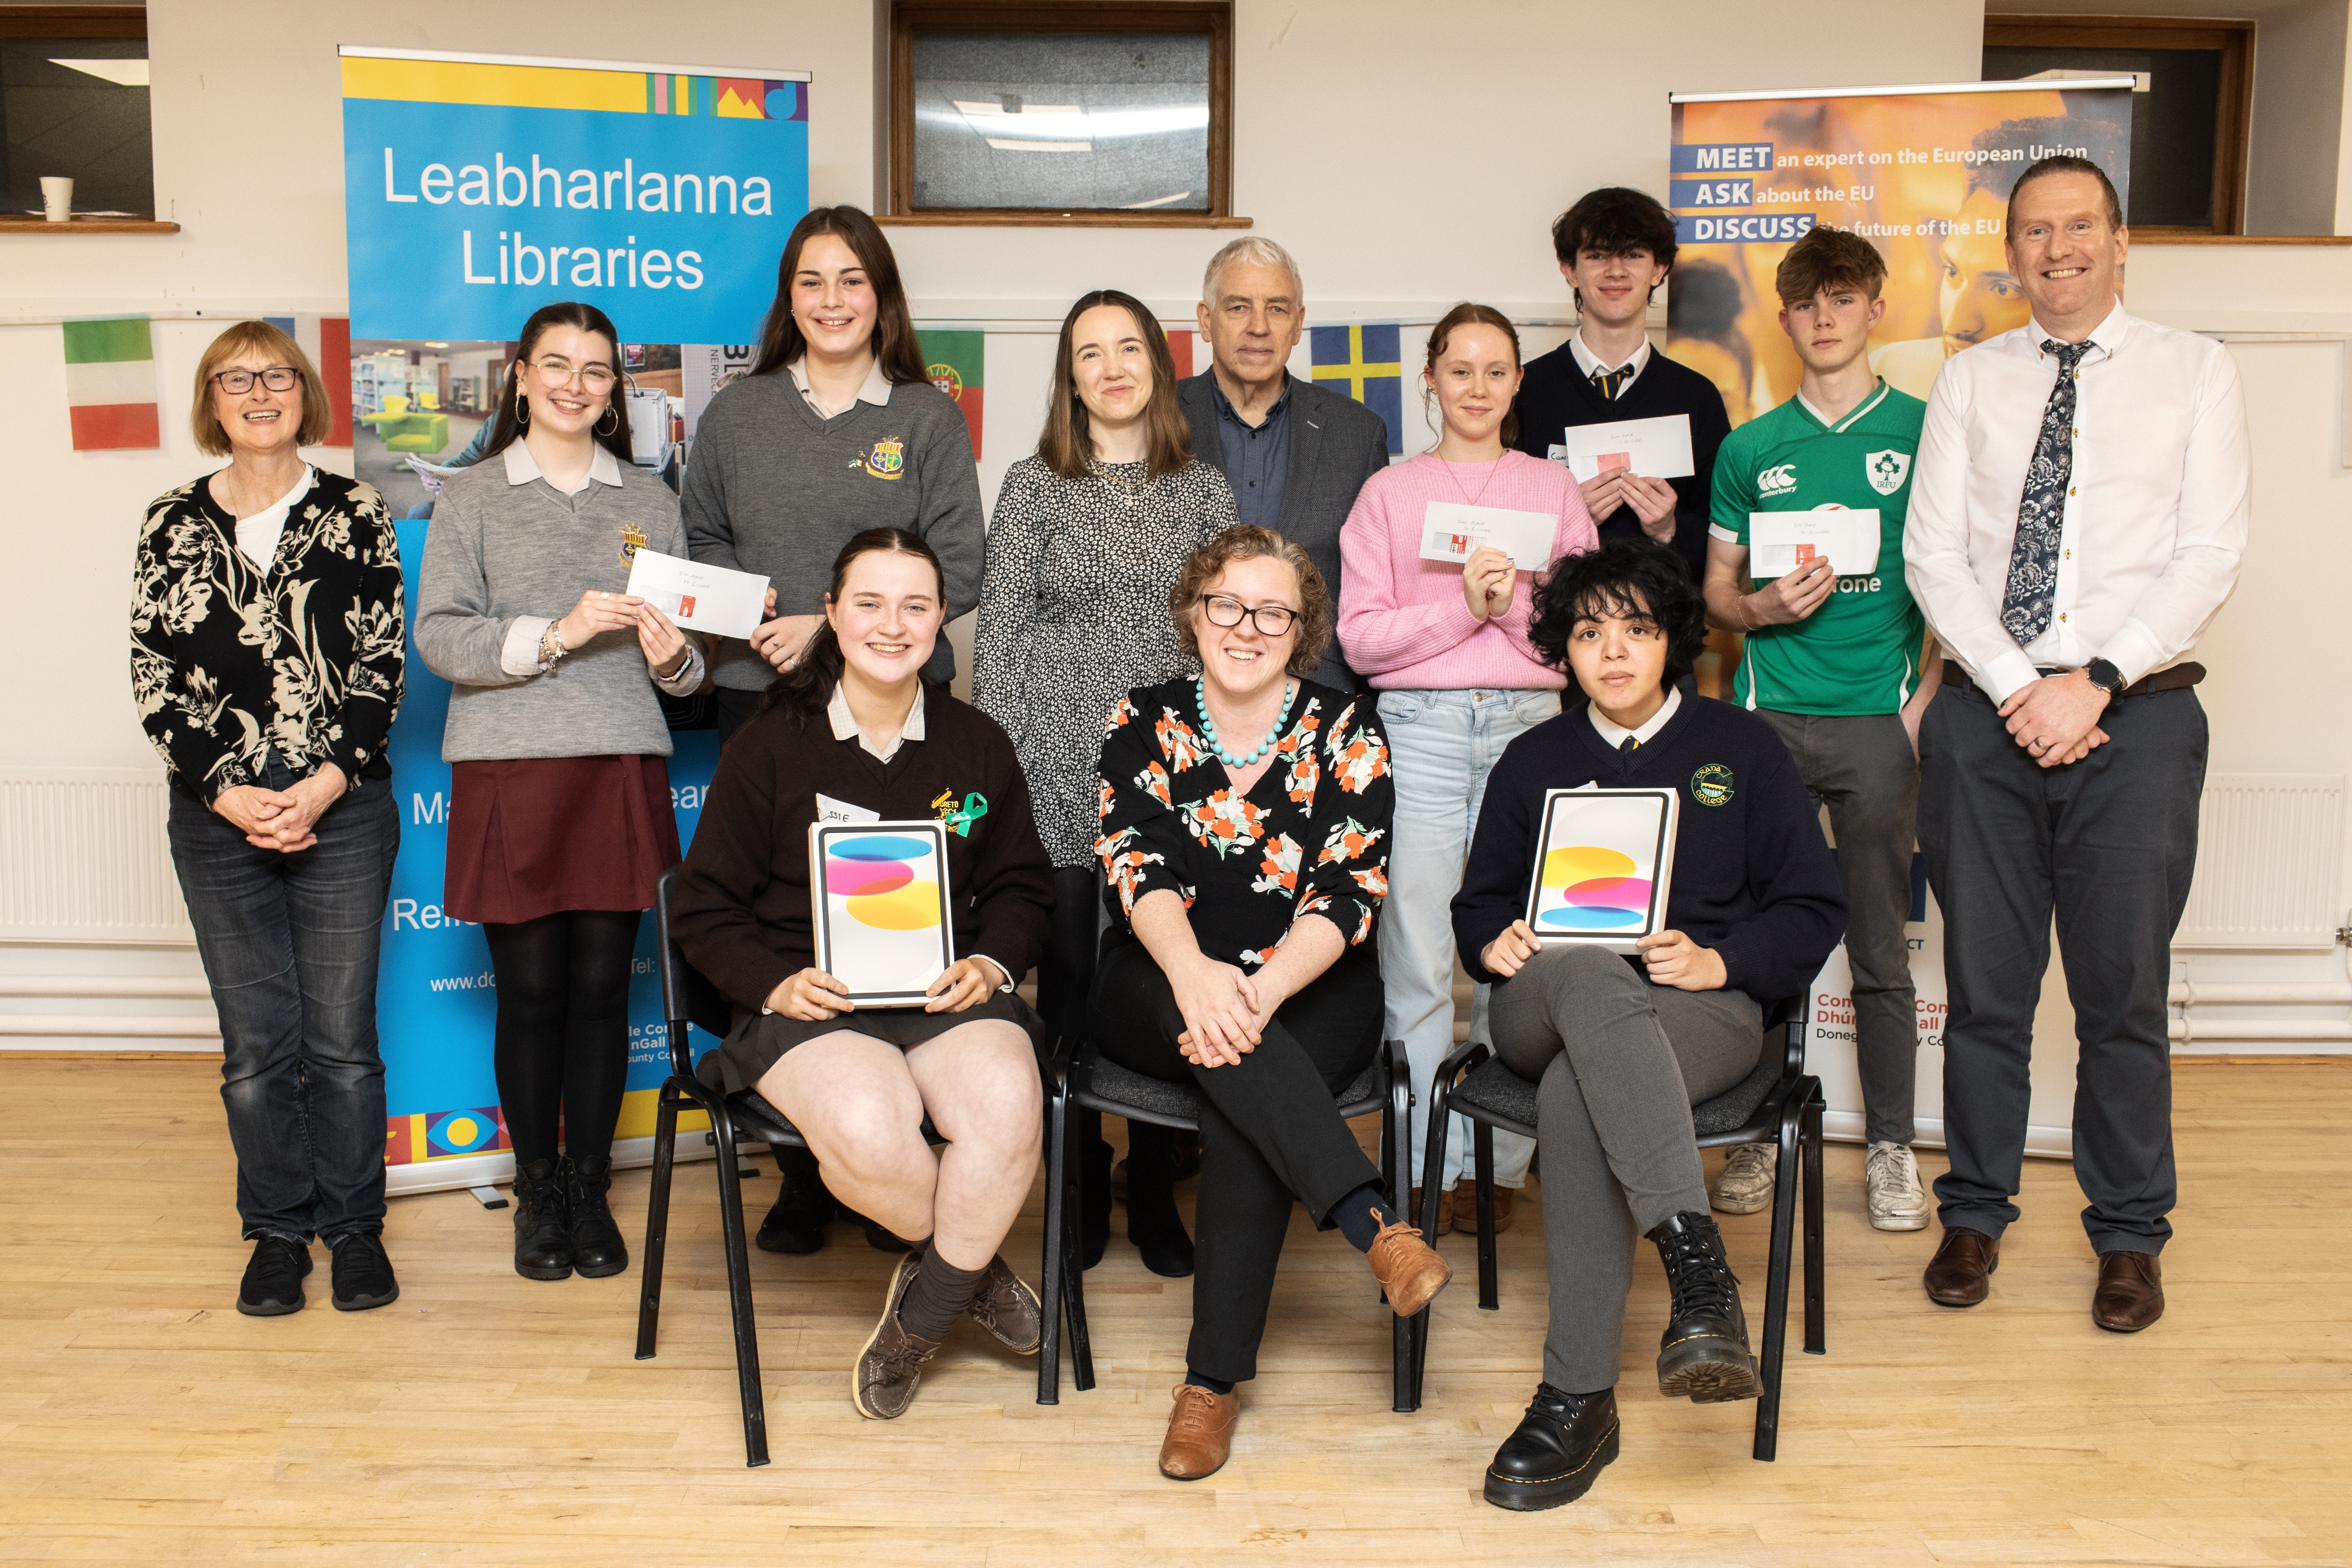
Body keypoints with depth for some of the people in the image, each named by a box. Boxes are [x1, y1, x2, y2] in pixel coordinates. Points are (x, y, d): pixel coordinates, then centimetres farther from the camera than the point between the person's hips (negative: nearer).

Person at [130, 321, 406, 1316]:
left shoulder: (356, 515, 3)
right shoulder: (172, 524, 8)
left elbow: (382, 665, -1)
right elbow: (153, 676, 4)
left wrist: (327, 783, -11)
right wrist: (226, 792, -7)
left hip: (342, 812, -1)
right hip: (218, 816, 2)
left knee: (342, 1032, 2)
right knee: (256, 1040, 6)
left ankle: (354, 1225, 17)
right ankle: (279, 1229, 20)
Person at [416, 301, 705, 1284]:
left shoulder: (650, 500, 14)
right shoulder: (472, 499, 7)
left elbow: (691, 654, 13)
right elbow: (438, 636, -5)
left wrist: (673, 658, -10)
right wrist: (556, 633, -17)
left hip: (622, 768, 2)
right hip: (509, 770, -2)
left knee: (602, 985, 3)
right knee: (529, 989, 2)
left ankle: (591, 1191, 17)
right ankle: (538, 1193, 17)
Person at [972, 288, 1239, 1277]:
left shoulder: (1202, 489, 10)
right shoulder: (1033, 487, 6)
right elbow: (998, 635, 4)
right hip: (1059, 766, -1)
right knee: (1069, 971, 1)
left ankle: (1155, 1192, 16)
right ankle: (1081, 1187, 17)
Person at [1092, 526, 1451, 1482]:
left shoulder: (1345, 732, 3)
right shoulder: (1144, 723, 7)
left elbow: (1349, 890, -8)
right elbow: (1134, 863, -8)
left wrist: (1262, 991, -27)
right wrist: (1196, 974, -29)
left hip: (1310, 998, -1)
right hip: (1162, 991, 1)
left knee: (1239, 1104, -31)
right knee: (1217, 1035, -35)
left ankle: (1214, 1380, -27)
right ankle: (1375, 1223, -42)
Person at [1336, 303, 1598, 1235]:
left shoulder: (1554, 489, 14)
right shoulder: (1390, 492, 11)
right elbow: (1360, 635, 2)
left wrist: (1515, 603, -9)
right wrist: (1461, 606, -10)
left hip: (1530, 723, 1)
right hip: (1418, 728, -1)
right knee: (1415, 957, -3)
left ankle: (1500, 1164, 9)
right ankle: (1429, 1168, 7)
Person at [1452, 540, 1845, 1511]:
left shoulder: (1740, 746, 15)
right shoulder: (1534, 761, 23)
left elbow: (1812, 907, 9)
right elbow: (1480, 902, 24)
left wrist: (1721, 961, -10)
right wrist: (1497, 943, -2)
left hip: (1707, 1009, -2)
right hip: (1546, 1007, 2)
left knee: (1577, 1089, -39)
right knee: (1590, 970, -40)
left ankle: (1579, 1398, -40)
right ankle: (1698, 1269, -51)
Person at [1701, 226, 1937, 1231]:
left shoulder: (1925, 431, 5)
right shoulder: (1750, 449, 10)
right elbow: (1715, 590, 13)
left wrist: (1927, 699, -5)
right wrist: (1762, 606, -8)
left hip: (1880, 717, -1)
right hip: (1767, 714, 2)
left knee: (1880, 949, 3)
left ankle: (1892, 1148, 15)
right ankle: (1756, 1134, 15)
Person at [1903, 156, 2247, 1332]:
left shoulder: (2194, 372, 7)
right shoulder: (1969, 383, 10)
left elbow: (2211, 554, -2)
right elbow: (1931, 554, 2)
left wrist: (2094, 684, -13)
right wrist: (2017, 690, -10)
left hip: (2136, 710, -1)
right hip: (1986, 711, 1)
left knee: (2124, 992, 4)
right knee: (1984, 986, 7)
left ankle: (2129, 1237, 20)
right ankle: (1975, 1214, 22)